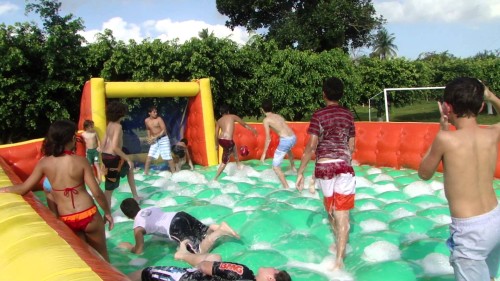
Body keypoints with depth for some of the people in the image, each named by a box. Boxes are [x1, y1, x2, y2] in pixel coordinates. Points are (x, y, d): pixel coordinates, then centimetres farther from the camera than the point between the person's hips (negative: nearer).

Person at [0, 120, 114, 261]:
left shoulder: (44, 163, -6)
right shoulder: (80, 161, -13)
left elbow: (24, 188, 1)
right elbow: (97, 193, -12)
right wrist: (108, 212, 1)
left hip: (66, 220, 3)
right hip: (88, 215, -2)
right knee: (101, 254, 18)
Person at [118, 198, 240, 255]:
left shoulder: (138, 227, 8)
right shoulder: (150, 208, 27)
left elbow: (139, 250, 11)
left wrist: (128, 246, 30)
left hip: (175, 228, -8)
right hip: (181, 215, 8)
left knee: (199, 251, -9)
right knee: (204, 232, 26)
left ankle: (220, 231, -23)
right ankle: (218, 227, -2)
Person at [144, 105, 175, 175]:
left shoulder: (159, 119, -14)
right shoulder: (146, 120, 1)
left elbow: (164, 130, -18)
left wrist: (155, 137, -20)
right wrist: (149, 138, 5)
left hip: (163, 139, -4)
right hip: (154, 140, 5)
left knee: (168, 157, -2)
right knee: (149, 156, -1)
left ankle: (174, 172, 7)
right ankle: (145, 172, 9)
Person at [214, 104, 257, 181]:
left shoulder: (219, 121, 14)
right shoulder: (232, 116, 5)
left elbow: (216, 134, 14)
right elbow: (244, 124, 15)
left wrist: (216, 145, 26)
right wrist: (252, 129, 29)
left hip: (220, 140, 6)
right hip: (227, 141, -6)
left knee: (233, 146, 35)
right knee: (225, 161, 5)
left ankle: (238, 164, 48)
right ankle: (215, 178, 5)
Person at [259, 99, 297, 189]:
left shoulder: (266, 120, 0)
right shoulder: (279, 116, 19)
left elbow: (268, 138, -6)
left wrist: (264, 153, -1)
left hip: (285, 140, -8)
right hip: (293, 137, 8)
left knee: (275, 167, 2)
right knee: (288, 149, 45)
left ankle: (286, 187, -6)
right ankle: (293, 167, 66)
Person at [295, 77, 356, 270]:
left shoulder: (318, 115, -4)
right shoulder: (348, 115, 6)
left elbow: (311, 146, -10)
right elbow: (351, 147, 11)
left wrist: (300, 172, -6)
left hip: (323, 166, -1)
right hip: (344, 166, 1)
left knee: (330, 208, 23)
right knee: (342, 214, -1)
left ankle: (338, 242, 40)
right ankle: (339, 259, -7)